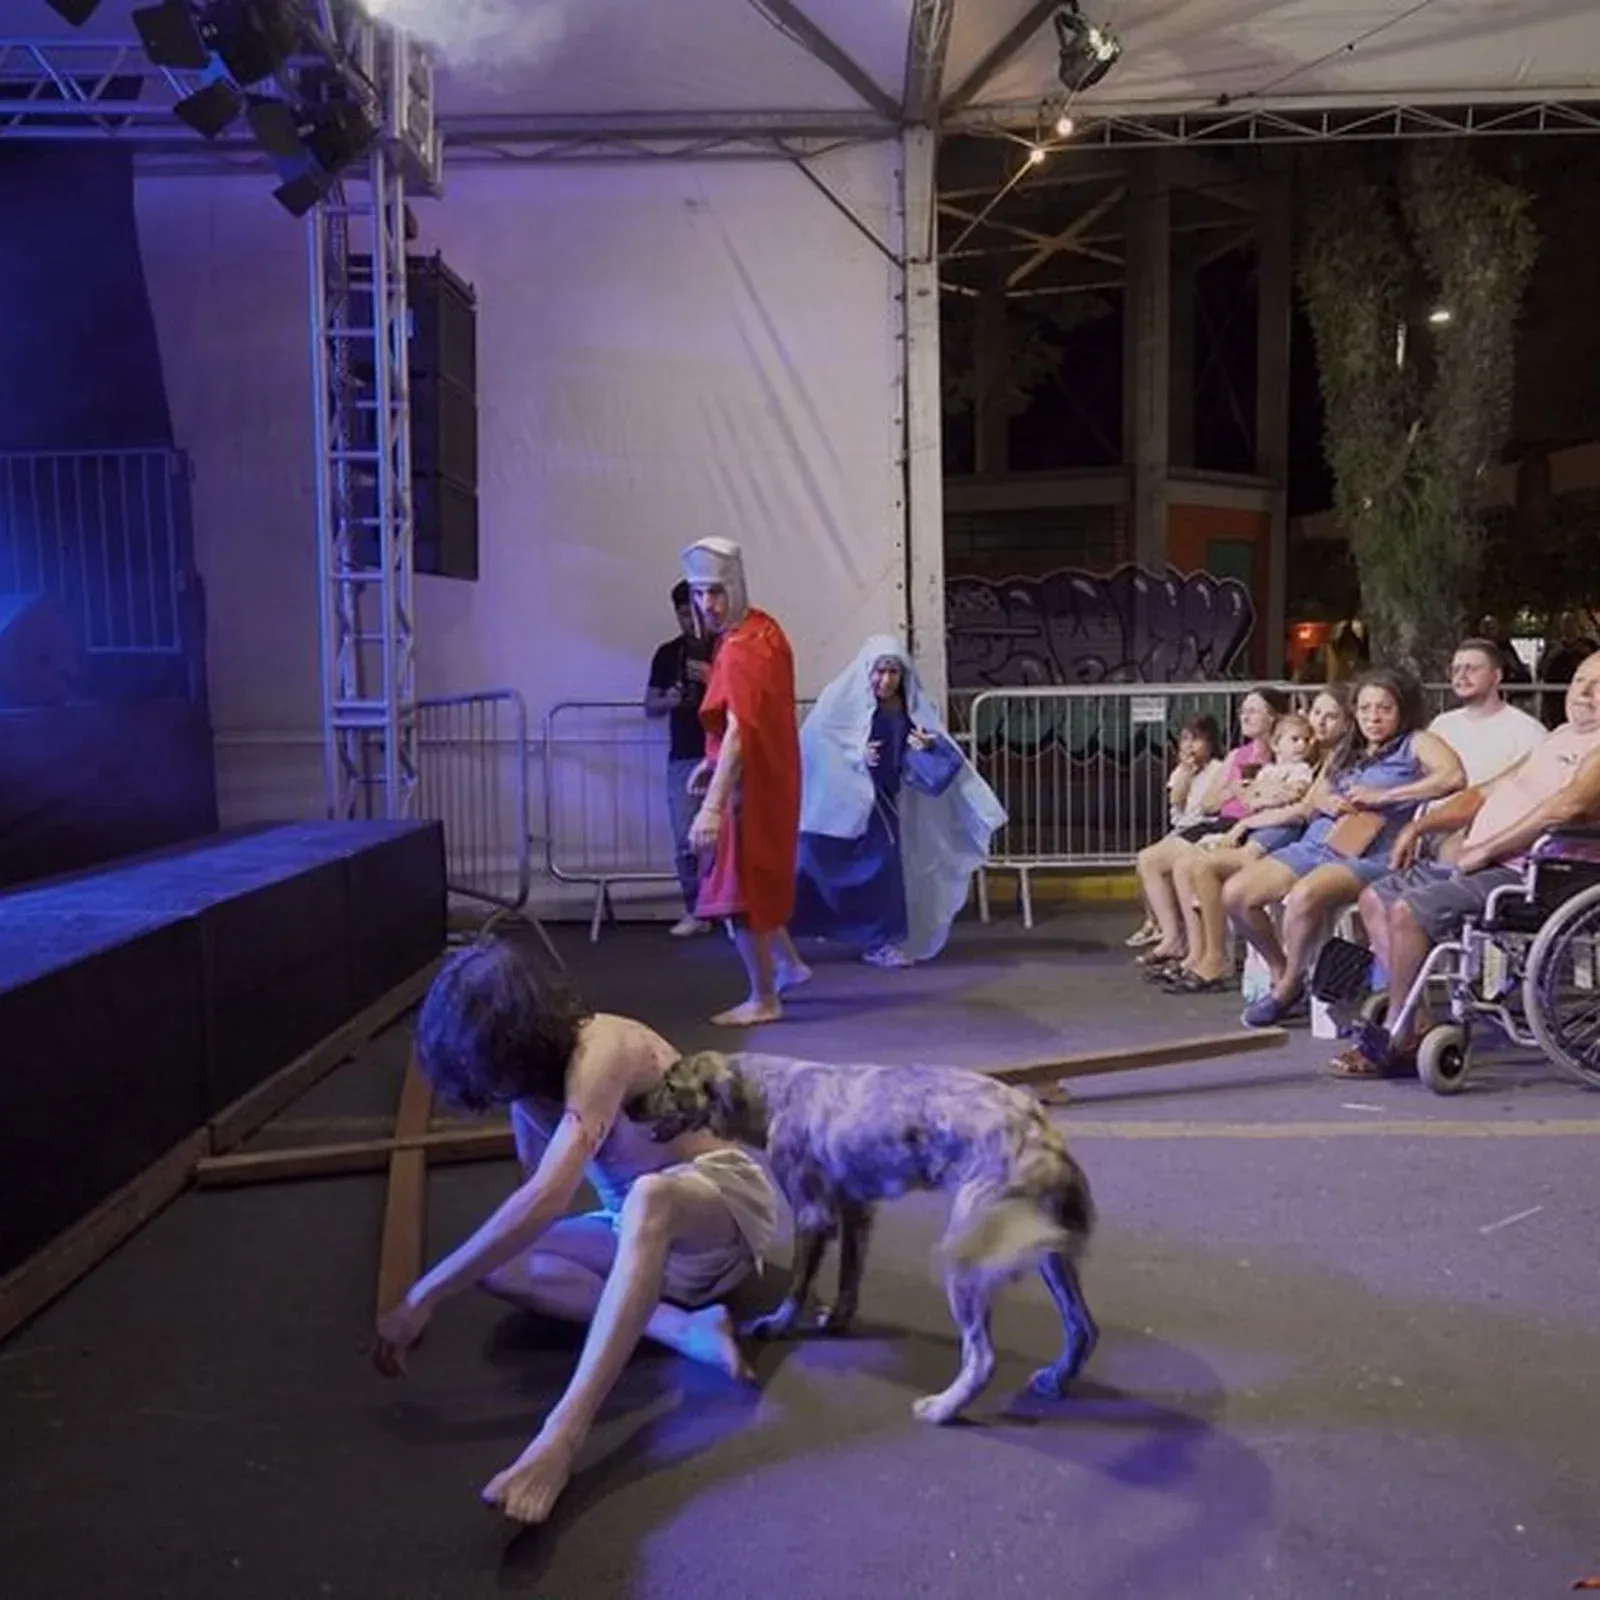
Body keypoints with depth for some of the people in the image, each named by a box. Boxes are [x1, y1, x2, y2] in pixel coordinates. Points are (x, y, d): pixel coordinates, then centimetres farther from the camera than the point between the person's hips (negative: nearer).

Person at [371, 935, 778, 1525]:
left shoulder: (600, 1050, -30)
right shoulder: (533, 1070, -5)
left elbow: (548, 1199, -40)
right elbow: (531, 1196, 5)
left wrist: (422, 1297, -37)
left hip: (726, 1200, -8)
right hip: (650, 1230, 8)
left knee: (649, 1198, -43)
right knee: (496, 1261, -15)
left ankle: (563, 1435, -51)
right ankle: (686, 1328, -26)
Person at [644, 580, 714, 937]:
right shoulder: (667, 654, 11)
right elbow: (650, 707, 13)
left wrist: (714, 678, -17)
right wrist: (668, 700, -9)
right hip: (682, 759, 3)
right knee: (685, 842, 2)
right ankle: (694, 912, 12)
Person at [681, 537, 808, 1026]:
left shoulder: (740, 651, -24)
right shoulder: (761, 628, 6)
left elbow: (739, 731, -35)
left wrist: (712, 806, -41)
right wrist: (712, 762, 14)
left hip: (749, 783, -9)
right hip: (768, 775, 9)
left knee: (739, 887, 1)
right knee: (757, 876, 23)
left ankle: (763, 1000, 11)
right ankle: (787, 963, 35)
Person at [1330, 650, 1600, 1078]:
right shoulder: (1558, 738, 24)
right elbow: (1487, 792, 26)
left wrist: (1485, 850, -23)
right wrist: (1418, 825, 14)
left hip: (1521, 871, -10)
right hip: (1479, 862, 10)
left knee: (1408, 909, -26)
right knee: (1375, 898, 5)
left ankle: (1400, 1043, -13)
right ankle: (1416, 1019, -2)